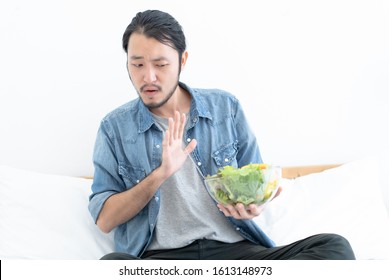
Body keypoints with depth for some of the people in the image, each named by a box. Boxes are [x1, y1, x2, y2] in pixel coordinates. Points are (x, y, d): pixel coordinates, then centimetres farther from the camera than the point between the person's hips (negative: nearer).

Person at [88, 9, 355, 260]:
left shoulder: (226, 107, 11)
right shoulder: (115, 127, 7)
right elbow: (104, 220, 1)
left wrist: (253, 203, -10)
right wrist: (160, 174, -12)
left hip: (234, 247, 2)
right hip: (161, 254, -1)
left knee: (335, 247, -22)